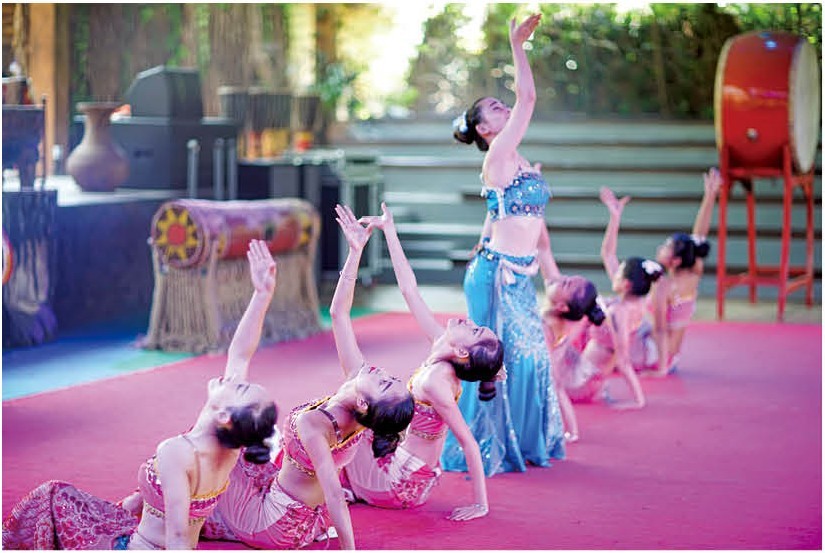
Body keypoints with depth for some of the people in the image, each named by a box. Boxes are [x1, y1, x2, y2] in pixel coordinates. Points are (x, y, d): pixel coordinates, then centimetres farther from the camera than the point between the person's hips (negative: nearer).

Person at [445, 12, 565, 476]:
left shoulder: (523, 164, 16)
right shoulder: (498, 156, -9)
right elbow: (528, 96, -17)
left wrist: (554, 276, 18)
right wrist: (518, 45, -12)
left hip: (520, 276, 8)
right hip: (496, 272, -8)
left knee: (530, 356, 11)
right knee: (498, 359, -3)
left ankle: (525, 444, 23)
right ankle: (485, 451, 8)